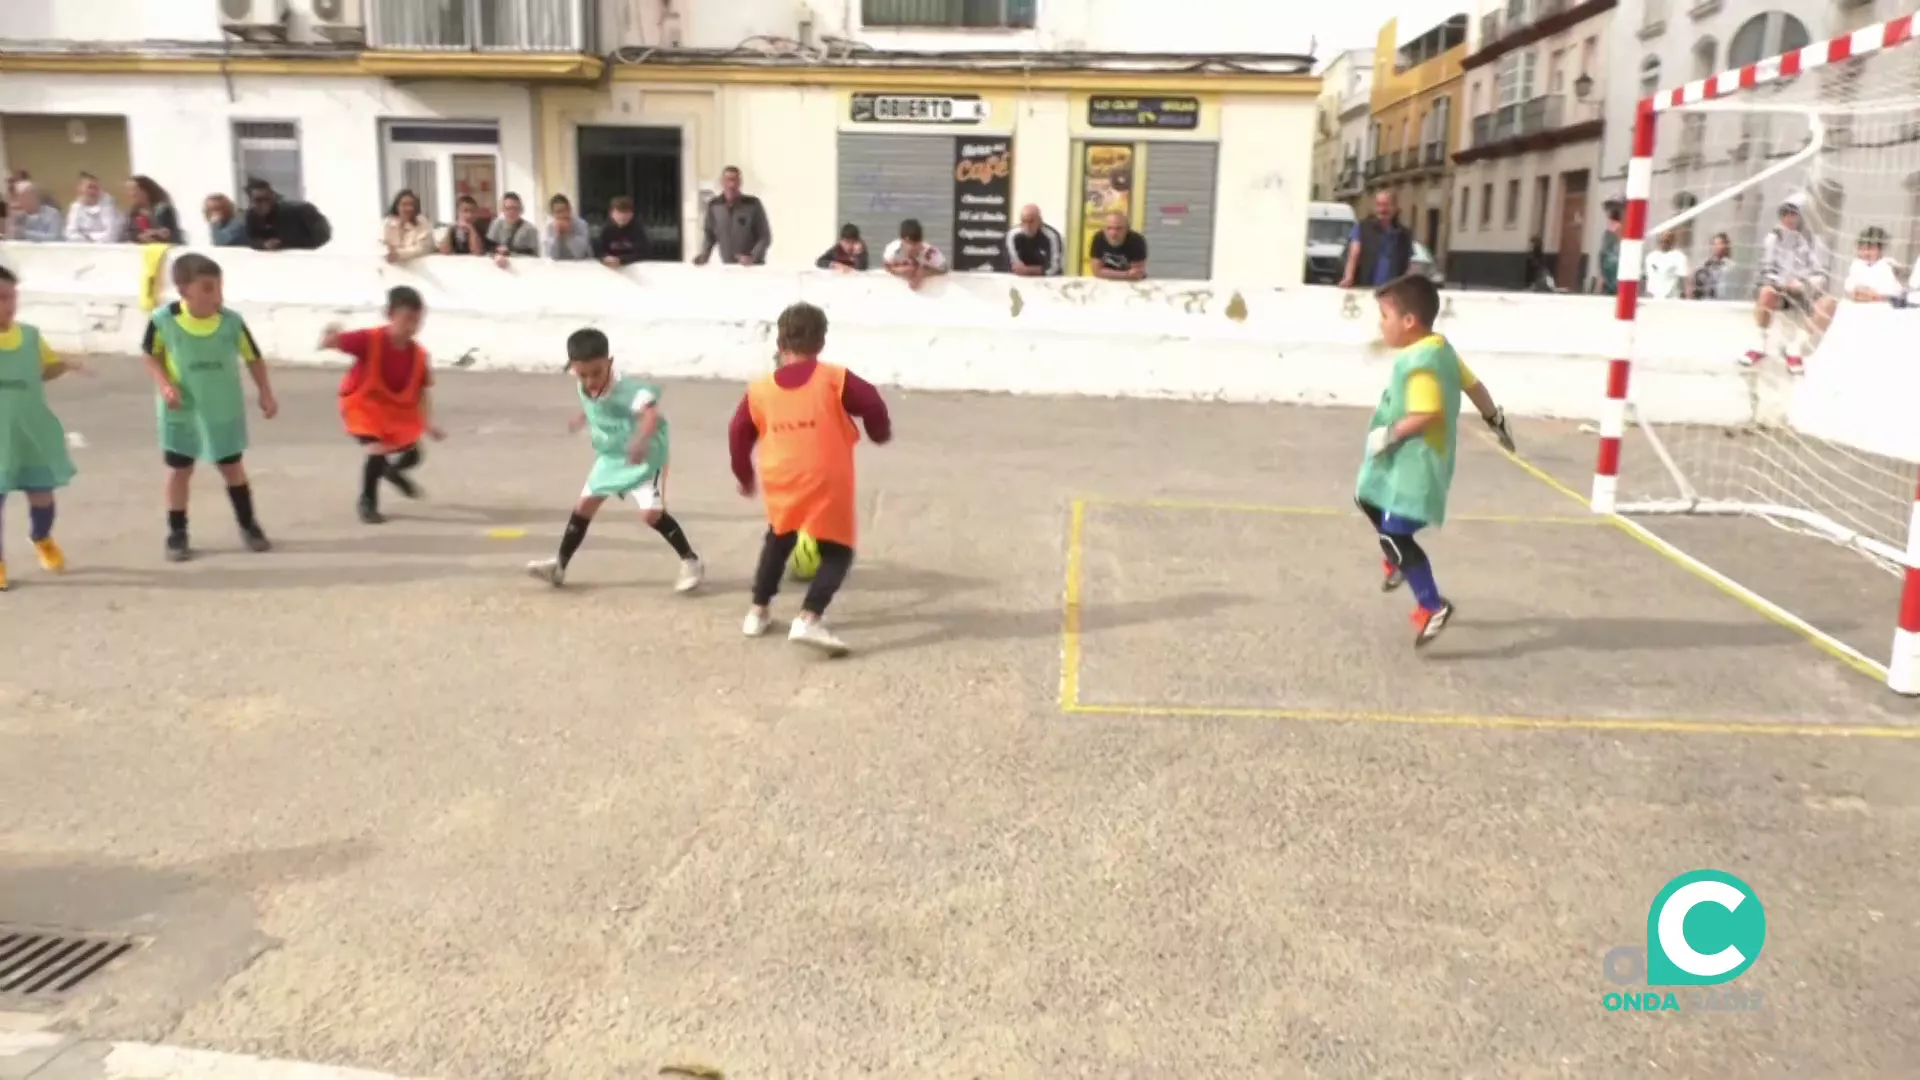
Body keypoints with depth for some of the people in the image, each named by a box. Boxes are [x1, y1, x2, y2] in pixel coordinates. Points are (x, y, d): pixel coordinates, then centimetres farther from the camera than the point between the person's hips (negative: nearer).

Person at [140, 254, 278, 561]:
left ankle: (248, 524, 30)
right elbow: (151, 355, -1)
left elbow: (253, 358, -1)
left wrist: (266, 394, -1)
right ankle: (177, 534, 22)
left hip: (224, 411, 1)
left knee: (232, 467, 13)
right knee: (179, 471, 9)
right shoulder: (163, 320, -16)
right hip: (182, 412, -1)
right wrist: (165, 385, -16)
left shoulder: (232, 321, -13)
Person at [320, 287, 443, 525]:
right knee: (378, 451, -24)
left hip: (398, 410, 5)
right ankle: (368, 504, 1)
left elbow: (422, 391, -4)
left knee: (411, 456, 13)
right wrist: (329, 339, -53)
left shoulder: (418, 354, -14)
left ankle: (393, 472, 54)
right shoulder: (370, 340, -28)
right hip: (363, 406, -5)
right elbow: (333, 342, -30)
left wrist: (427, 424, -9)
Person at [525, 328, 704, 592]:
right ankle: (559, 565, 23)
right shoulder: (584, 389, -8)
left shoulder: (626, 389, -31)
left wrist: (640, 441, -67)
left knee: (651, 512, -18)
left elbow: (651, 412, -49)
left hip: (645, 456, -8)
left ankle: (691, 562, -3)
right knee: (584, 505, 10)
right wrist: (583, 419, 36)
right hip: (610, 456, 8)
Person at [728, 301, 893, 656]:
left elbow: (738, 435, 12)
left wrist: (744, 476, 28)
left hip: (780, 484, 4)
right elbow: (872, 404, -5)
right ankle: (809, 620, -13)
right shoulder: (834, 379, -2)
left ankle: (758, 612, 31)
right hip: (826, 484, -4)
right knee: (837, 552, 6)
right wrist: (880, 434, 18)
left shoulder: (759, 390, 6)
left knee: (778, 540, 29)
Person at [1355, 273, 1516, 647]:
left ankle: (1432, 607, -2)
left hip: (1415, 464, -11)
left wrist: (1390, 434, -23)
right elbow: (1474, 386, 16)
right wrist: (1496, 420, 29)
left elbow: (1427, 414, -34)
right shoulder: (1440, 348, 7)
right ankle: (1397, 563, 42)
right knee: (1366, 497, 26)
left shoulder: (1418, 362, -25)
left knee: (1394, 533, -9)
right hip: (1407, 461, 11)